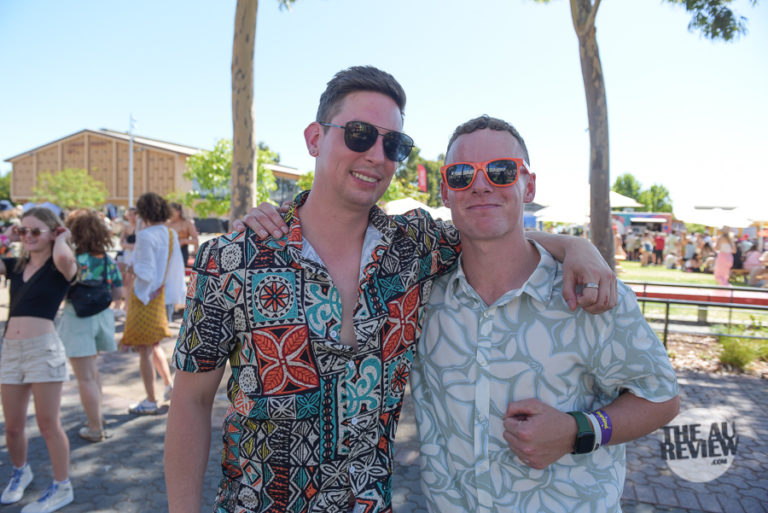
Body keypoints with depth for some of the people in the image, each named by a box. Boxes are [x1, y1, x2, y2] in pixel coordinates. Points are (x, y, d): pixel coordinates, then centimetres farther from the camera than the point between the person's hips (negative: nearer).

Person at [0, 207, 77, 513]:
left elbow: (63, 258, -30)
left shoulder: (59, 267, -5)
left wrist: (62, 237, -9)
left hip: (44, 349, -6)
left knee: (48, 424, 3)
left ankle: (62, 488, 18)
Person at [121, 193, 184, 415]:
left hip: (144, 296, -8)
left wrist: (132, 266, -5)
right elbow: (176, 268, 9)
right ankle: (169, 385, 30)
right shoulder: (170, 234, 4)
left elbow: (146, 273, -21)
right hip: (160, 295, 8)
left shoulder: (145, 236, -19)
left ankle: (151, 401, 10)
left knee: (145, 351, 2)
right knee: (154, 346, 24)